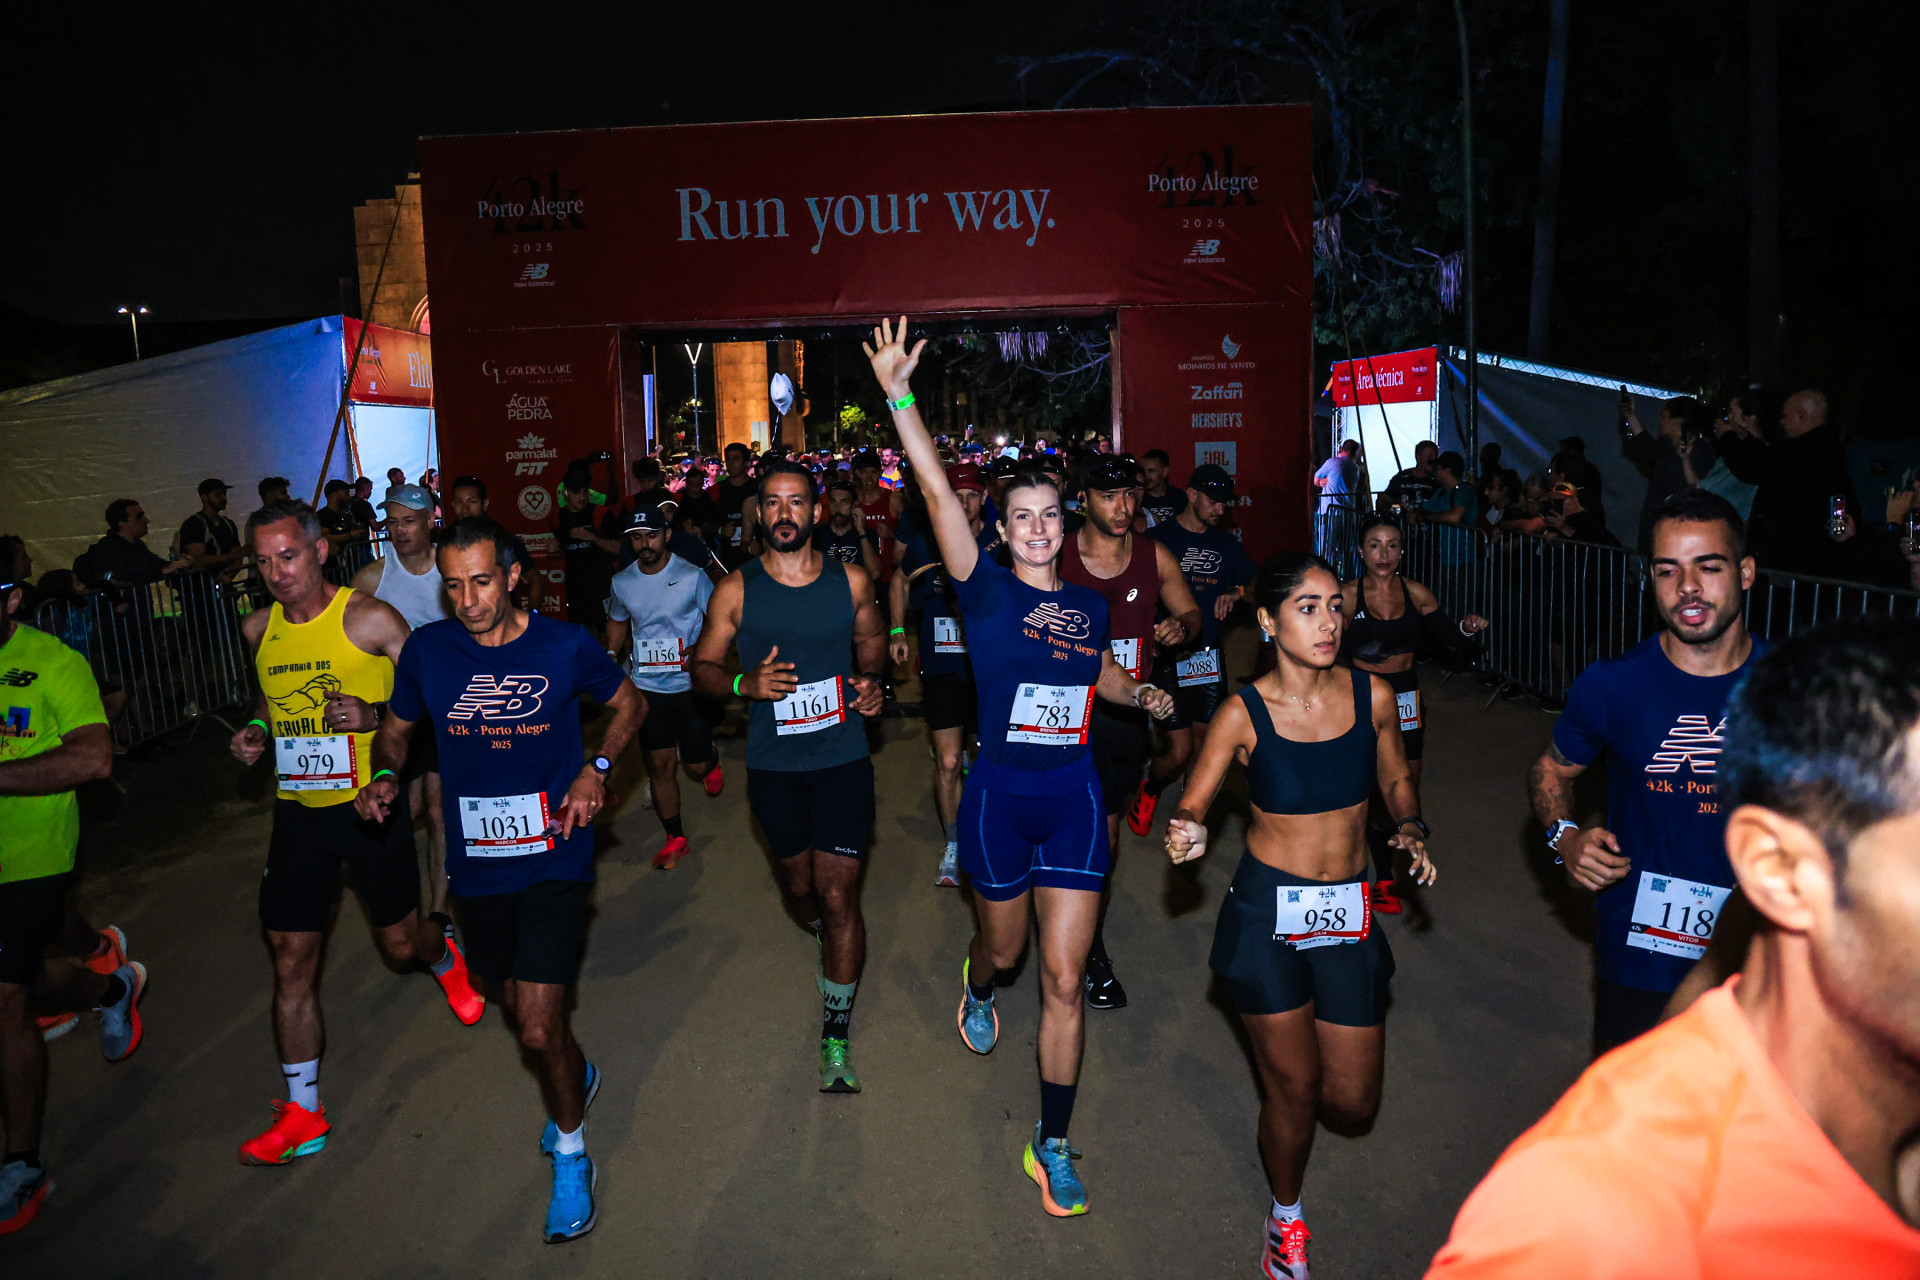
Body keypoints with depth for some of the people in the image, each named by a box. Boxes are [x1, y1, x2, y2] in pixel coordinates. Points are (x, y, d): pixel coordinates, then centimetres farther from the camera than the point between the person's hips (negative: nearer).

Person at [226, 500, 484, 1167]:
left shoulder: (368, 619, -14)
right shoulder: (258, 629, 3)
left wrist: (376, 714, -24)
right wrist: (257, 732, 4)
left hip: (370, 804, -4)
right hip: (298, 811, 4)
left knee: (400, 944, 11)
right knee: (291, 962, 4)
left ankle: (445, 959, 49)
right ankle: (302, 1113, 16)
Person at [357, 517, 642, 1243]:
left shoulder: (565, 645, -11)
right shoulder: (427, 650, -5)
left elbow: (630, 704, 5)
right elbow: (397, 727, 12)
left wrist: (597, 768, -12)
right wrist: (385, 776, -9)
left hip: (554, 856, -4)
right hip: (476, 861, 4)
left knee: (539, 1028, -10)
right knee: (515, 1006, 21)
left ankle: (570, 1154, 18)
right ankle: (578, 1078, 54)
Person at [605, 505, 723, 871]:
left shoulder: (691, 576, -10)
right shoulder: (622, 582, 2)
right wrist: (611, 655, 5)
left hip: (690, 685, -3)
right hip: (645, 686, 3)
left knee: (695, 766, 2)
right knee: (659, 764, 5)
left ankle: (711, 761, 41)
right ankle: (675, 838, 20)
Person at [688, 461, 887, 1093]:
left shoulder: (851, 580, -2)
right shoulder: (735, 590, -5)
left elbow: (871, 638, 16)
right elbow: (701, 666, 1)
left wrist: (870, 680, -4)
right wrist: (745, 683, -19)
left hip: (842, 759, -1)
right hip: (772, 765, 1)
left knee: (838, 897, -4)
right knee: (799, 890, 17)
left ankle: (836, 1030, 10)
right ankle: (830, 944, 52)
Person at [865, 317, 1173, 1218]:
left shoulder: (1089, 605, 6)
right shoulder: (986, 589, -7)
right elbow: (937, 490, -19)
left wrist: (1143, 694, 9)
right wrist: (899, 396, -27)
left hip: (1073, 796, 2)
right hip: (999, 794, -2)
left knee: (1065, 979, 2)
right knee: (1003, 949, 17)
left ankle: (1051, 1148, 16)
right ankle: (978, 990, 58)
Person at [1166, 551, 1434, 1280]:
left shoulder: (1372, 696, -5)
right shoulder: (1244, 715, -12)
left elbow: (1396, 780, 12)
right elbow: (1193, 804, -8)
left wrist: (1411, 829, -7)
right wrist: (1189, 836, -30)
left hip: (1348, 917, 3)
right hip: (1267, 916, -3)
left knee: (1352, 1103, 8)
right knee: (1294, 1088, 8)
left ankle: (1278, 1065, 45)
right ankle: (1286, 1218, 38)